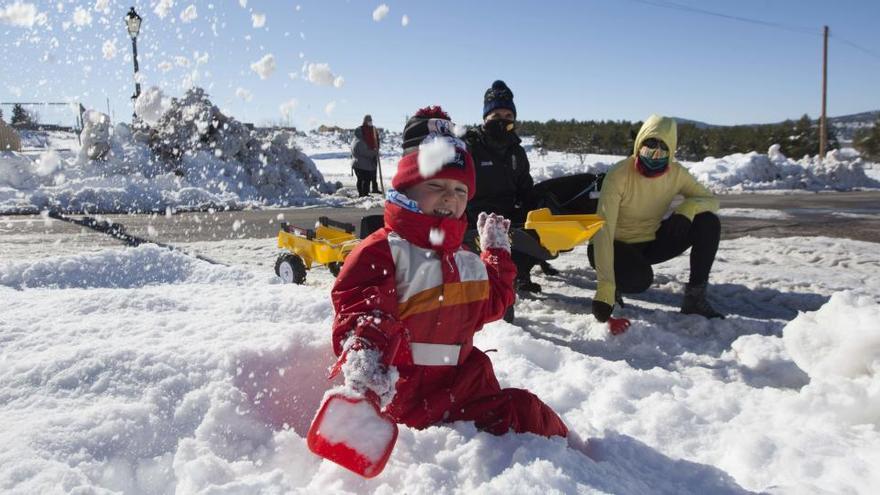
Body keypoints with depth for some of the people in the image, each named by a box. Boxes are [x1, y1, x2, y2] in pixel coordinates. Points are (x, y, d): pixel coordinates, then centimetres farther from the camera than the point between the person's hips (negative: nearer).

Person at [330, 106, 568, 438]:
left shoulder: (466, 262, 18)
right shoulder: (381, 252, -10)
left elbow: (491, 304, 32)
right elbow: (359, 311, -22)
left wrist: (497, 252, 33)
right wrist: (363, 353, -43)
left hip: (462, 384, 9)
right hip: (407, 394, -8)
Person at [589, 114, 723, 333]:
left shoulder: (677, 173, -11)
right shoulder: (619, 175, -27)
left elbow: (711, 200, -1)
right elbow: (603, 232, -33)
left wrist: (689, 207, -28)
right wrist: (605, 288, -43)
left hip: (652, 241, 5)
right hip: (616, 245, -5)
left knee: (709, 222, -16)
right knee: (640, 279, -37)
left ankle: (696, 297, -7)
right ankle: (616, 285, 0)